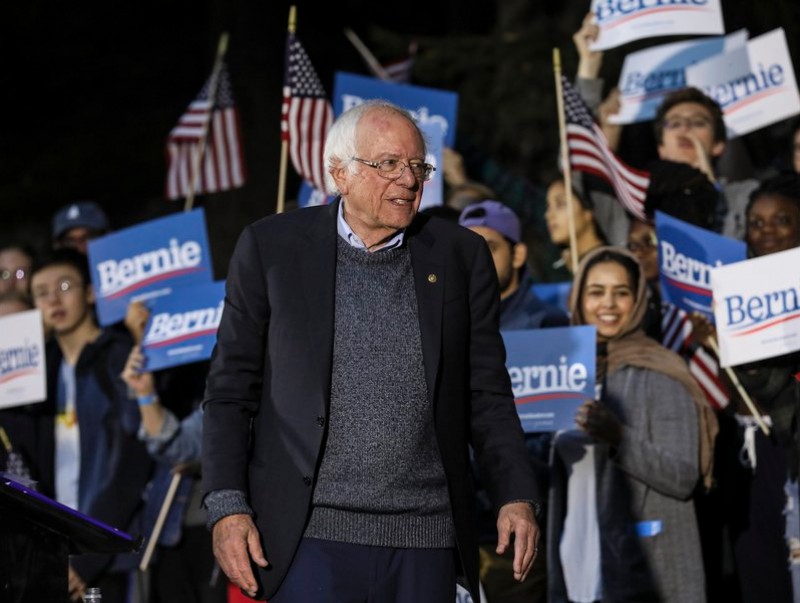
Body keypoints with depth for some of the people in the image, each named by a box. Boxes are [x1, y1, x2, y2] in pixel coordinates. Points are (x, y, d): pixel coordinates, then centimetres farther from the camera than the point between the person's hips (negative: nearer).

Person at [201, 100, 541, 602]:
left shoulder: (461, 255, 9)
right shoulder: (271, 248, 4)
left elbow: (486, 395, 11)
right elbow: (231, 390, 5)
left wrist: (517, 497, -1)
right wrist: (227, 507, -5)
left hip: (426, 542, 2)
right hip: (312, 537, -2)